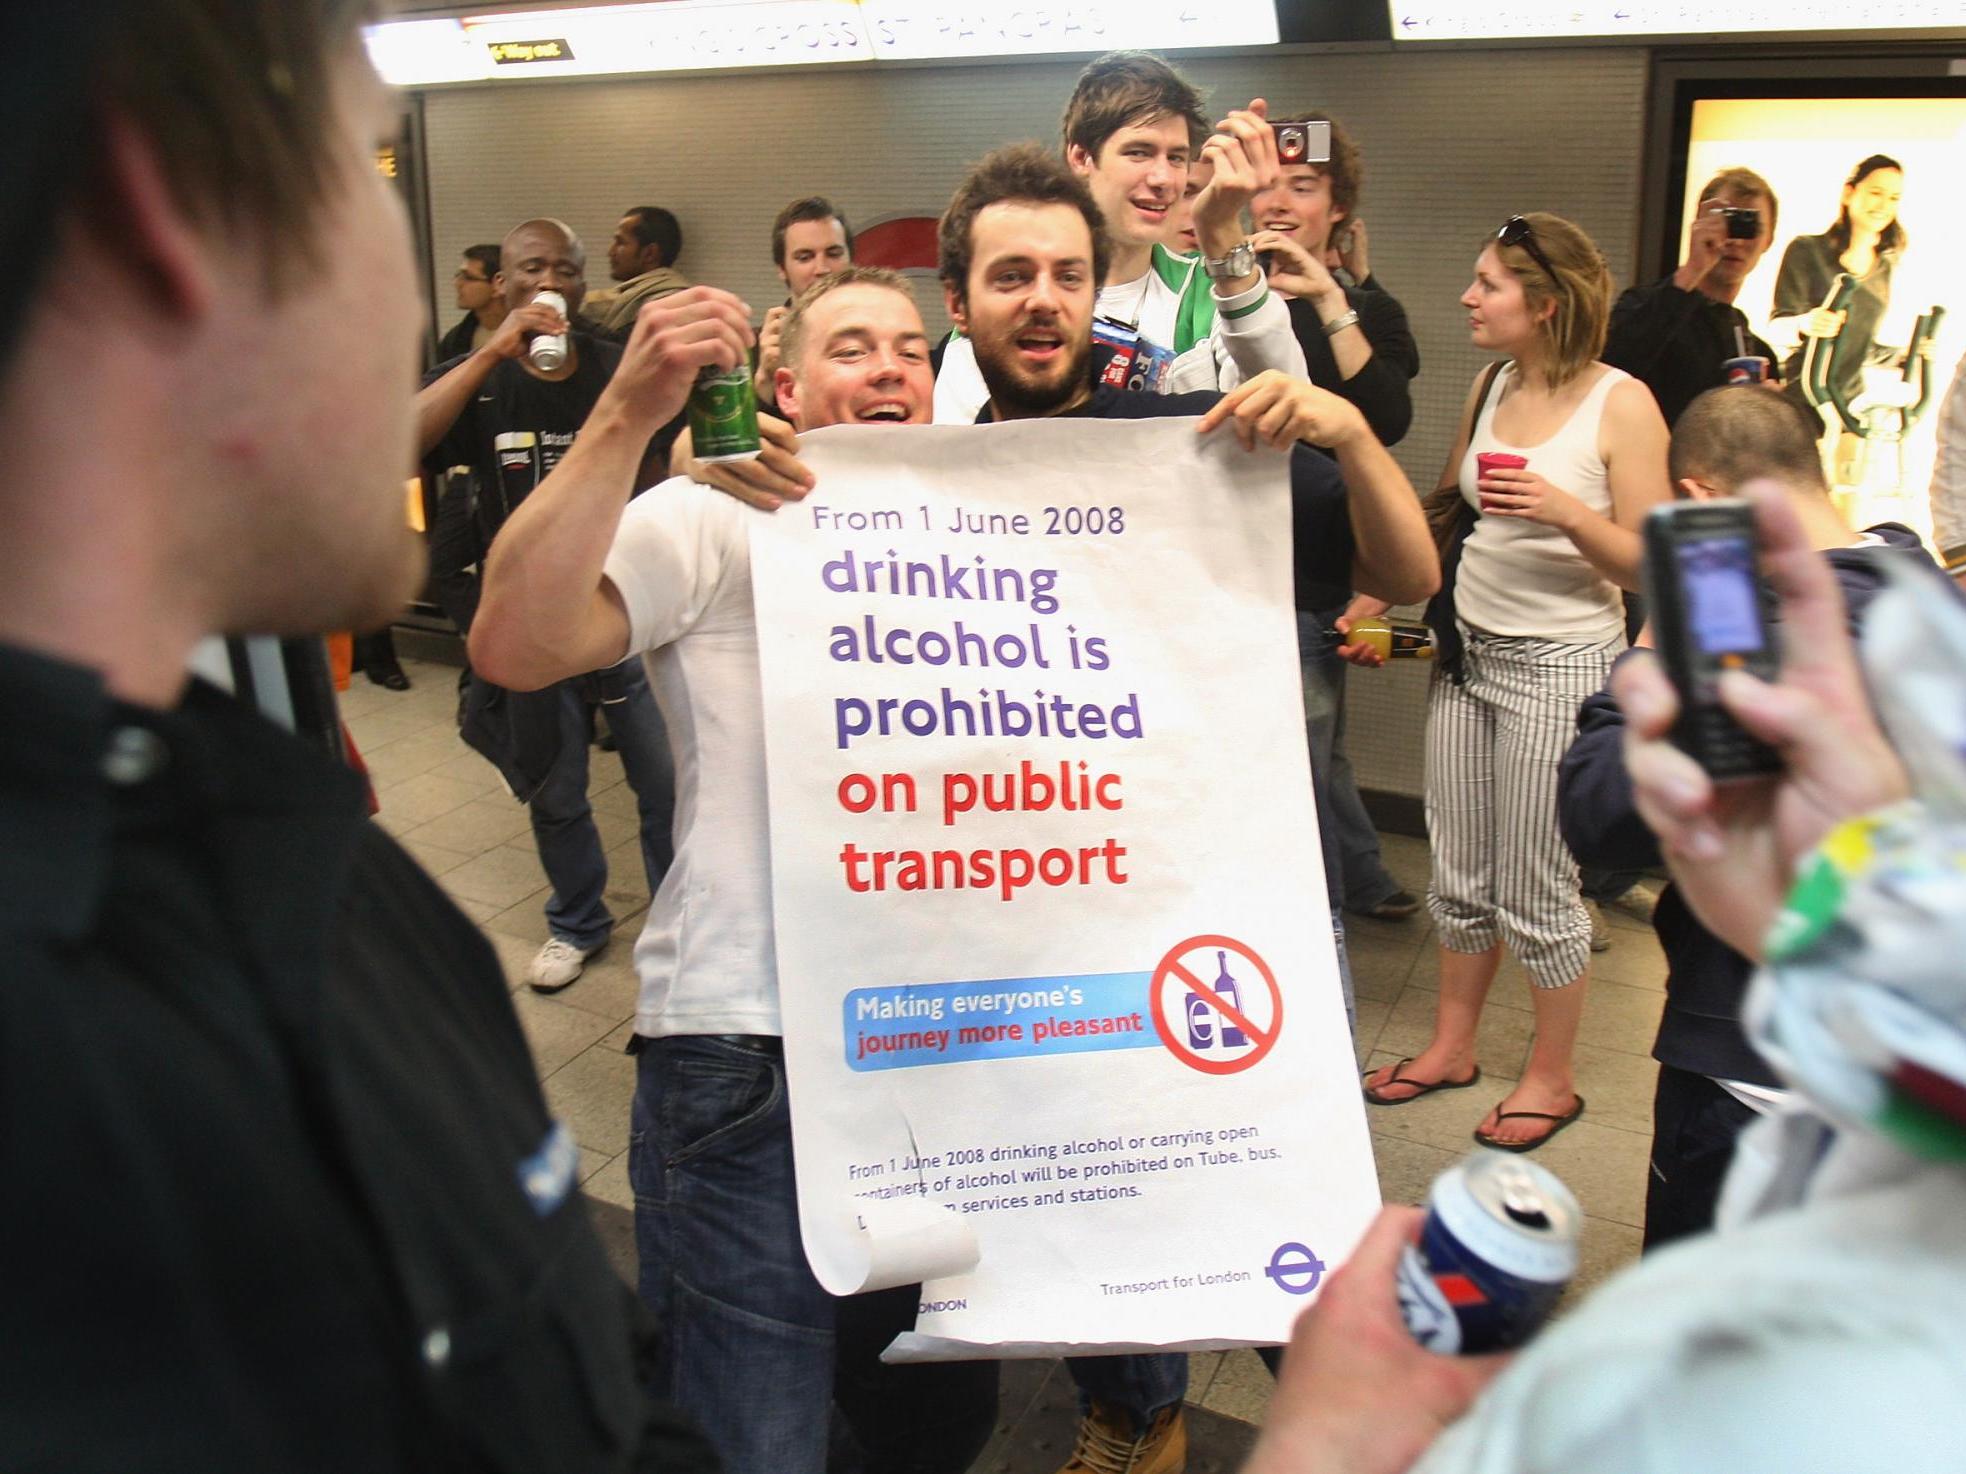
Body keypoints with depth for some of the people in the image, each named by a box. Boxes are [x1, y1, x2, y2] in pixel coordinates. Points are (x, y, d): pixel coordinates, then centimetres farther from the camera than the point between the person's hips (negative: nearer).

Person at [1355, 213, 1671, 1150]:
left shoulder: (1622, 404, -11)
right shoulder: (1491, 387, 7)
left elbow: (1648, 566, -12)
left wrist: (1566, 511, -27)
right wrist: (1377, 599, 11)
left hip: (1561, 666, -6)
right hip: (1466, 650, 6)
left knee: (1536, 890, 4)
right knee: (1460, 877, 14)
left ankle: (1551, 1079, 23)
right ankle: (1451, 1048, 31)